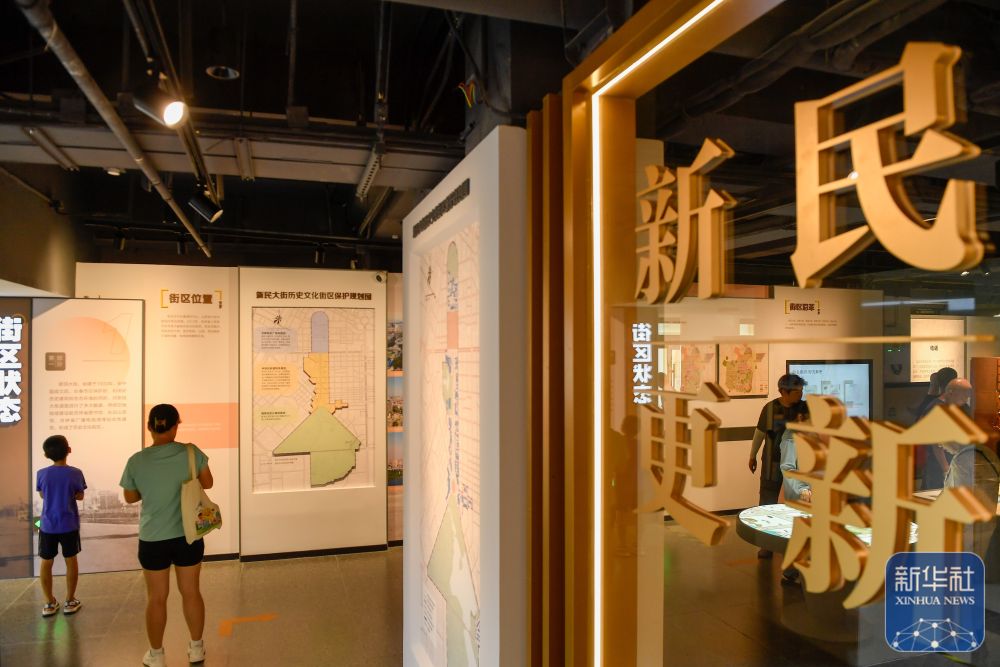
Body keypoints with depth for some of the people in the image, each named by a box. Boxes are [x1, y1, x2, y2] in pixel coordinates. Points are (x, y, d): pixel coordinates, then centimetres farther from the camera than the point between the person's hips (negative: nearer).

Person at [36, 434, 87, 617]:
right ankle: (70, 601, 18)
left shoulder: (42, 474, -7)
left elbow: (42, 495, 8)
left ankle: (50, 603, 19)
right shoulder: (75, 473, -13)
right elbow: (80, 496, -1)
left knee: (46, 563, 13)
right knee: (71, 561, 11)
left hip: (47, 526, 1)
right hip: (69, 525, -1)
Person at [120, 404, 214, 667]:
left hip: (152, 540, 0)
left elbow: (130, 497, 5)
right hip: (188, 536, 0)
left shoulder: (136, 461, -11)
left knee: (156, 598, 14)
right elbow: (207, 483, 1)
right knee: (191, 593, 15)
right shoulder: (190, 452, -12)